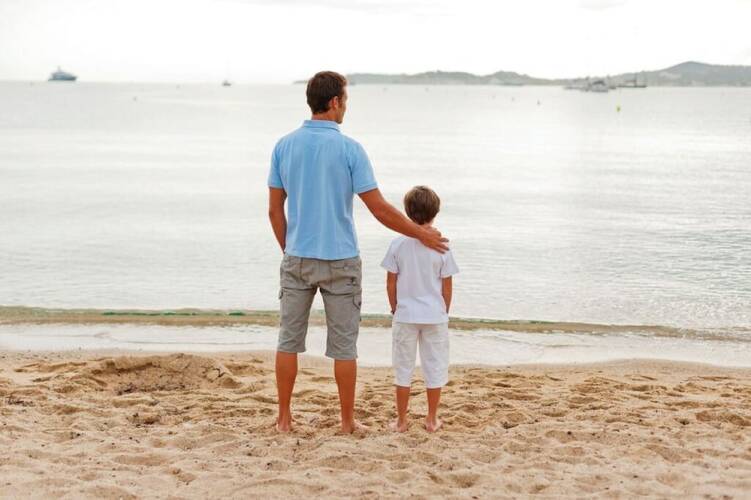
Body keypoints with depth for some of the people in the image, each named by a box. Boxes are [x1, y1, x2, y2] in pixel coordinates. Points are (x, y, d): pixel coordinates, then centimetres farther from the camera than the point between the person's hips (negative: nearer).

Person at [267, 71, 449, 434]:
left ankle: (284, 418, 16)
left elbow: (275, 209, 4)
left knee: (289, 340, 11)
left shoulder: (284, 146, 1)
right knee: (344, 345, 7)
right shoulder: (349, 149, -11)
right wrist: (422, 234, 1)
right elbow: (379, 209, -11)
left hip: (297, 259, 3)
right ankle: (347, 420, 14)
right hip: (340, 261, -3)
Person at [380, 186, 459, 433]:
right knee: (434, 367, 11)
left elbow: (391, 284, -3)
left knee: (403, 368, 10)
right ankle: (432, 419, 18)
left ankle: (401, 420, 16)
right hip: (435, 316, 0)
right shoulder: (441, 247, -8)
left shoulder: (398, 245, -7)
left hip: (405, 316, 0)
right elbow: (447, 288, -3)